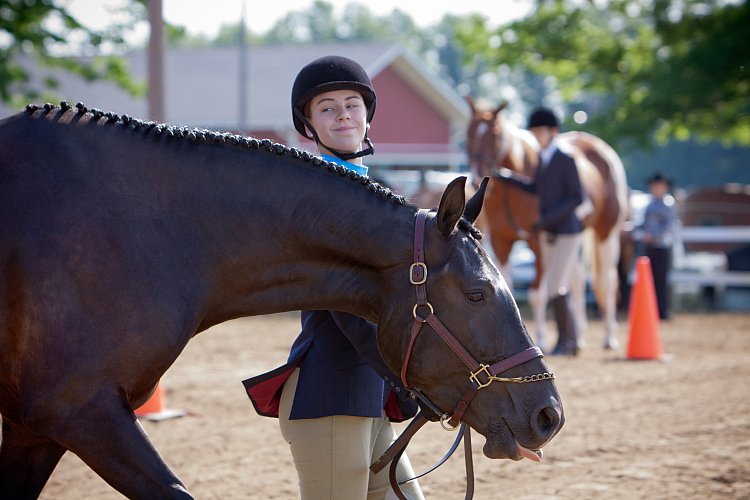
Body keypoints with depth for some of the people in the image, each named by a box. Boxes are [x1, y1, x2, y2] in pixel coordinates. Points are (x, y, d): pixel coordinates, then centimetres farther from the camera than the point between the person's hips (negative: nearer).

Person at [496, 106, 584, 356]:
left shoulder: (566, 160, -14)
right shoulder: (542, 159, 8)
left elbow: (577, 198, -17)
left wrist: (548, 218, -22)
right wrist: (507, 177, 15)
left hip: (567, 232, -8)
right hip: (548, 233, 8)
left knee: (556, 288, -12)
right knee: (557, 290, 10)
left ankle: (565, 340, -1)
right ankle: (571, 339, 17)